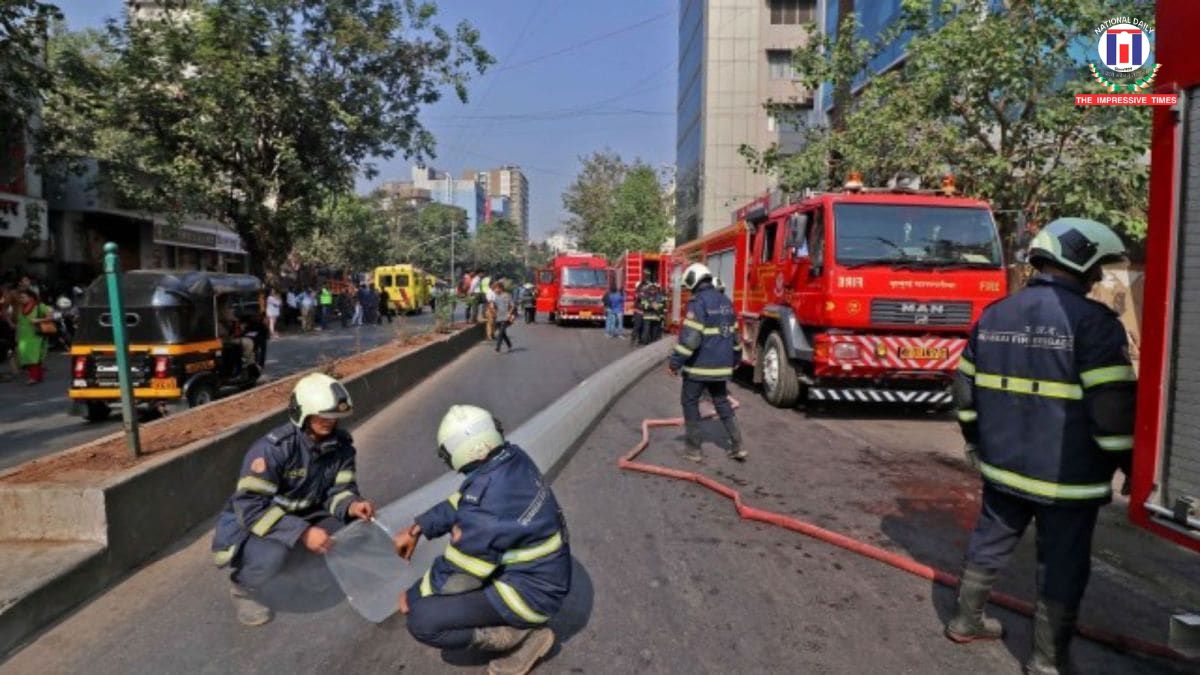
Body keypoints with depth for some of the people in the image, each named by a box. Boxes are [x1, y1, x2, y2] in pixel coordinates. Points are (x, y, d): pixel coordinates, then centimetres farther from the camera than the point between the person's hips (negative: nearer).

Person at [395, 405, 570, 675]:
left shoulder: (486, 506, -33)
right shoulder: (512, 458, -9)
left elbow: (456, 575, -19)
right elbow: (462, 502, 10)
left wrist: (413, 596, -1)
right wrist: (417, 529, 7)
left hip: (530, 590, -9)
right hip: (543, 570, 9)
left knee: (422, 621, -13)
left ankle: (523, 636, -1)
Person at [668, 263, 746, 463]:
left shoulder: (698, 302, -15)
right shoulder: (725, 301, 10)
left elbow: (689, 337, -22)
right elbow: (734, 334, 17)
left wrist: (675, 362, -16)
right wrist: (735, 360, 28)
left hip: (700, 365, -7)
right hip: (722, 365, 7)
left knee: (690, 402, 7)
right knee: (722, 403, 17)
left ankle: (694, 449, 10)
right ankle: (737, 446, 14)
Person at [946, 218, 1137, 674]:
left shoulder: (994, 315, 5)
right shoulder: (1092, 321, -15)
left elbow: (966, 386, 11)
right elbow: (1113, 408, -18)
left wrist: (974, 439, 23)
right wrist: (1131, 467, -5)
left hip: (1003, 465, 6)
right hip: (1067, 474, -6)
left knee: (990, 543, 20)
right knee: (1061, 566, 9)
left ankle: (967, 620, 34)